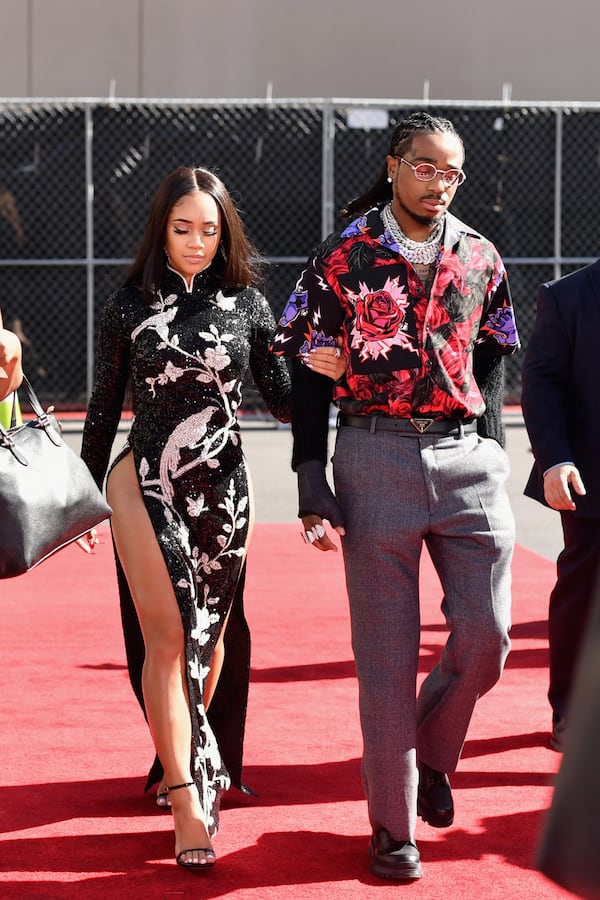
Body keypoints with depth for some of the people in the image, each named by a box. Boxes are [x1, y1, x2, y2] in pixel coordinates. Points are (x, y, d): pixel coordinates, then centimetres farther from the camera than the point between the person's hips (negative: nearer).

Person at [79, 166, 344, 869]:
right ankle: (188, 800, -7)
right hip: (144, 483, -2)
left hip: (222, 490, 2)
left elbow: (281, 401, 5)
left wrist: (322, 375, -16)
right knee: (167, 635, -9)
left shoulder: (247, 304, 3)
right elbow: (103, 409, 7)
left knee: (211, 631, 11)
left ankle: (187, 762, 32)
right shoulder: (130, 306, 1)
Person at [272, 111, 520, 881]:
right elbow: (307, 377, 0)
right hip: (375, 457, -3)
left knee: (486, 637, -2)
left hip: (465, 456, 3)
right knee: (386, 653, 1)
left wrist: (490, 447, 8)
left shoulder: (480, 260, 8)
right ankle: (393, 826, 11)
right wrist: (313, 490, -6)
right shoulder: (341, 259, -1)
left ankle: (429, 752, 28)